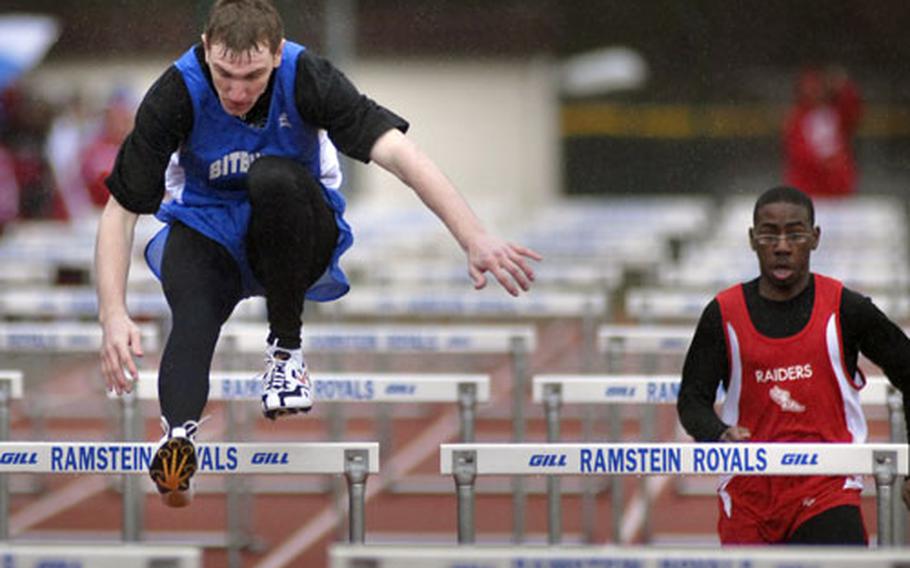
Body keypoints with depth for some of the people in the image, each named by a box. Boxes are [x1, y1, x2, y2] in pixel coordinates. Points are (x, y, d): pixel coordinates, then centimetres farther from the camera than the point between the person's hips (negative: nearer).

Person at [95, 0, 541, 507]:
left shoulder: (306, 77, -23)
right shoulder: (178, 93, -22)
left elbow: (397, 150, -33)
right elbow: (121, 208, -19)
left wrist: (475, 238, -47)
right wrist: (114, 314, -34)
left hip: (295, 234, 0)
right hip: (206, 230, 0)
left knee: (273, 179, -35)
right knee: (193, 313, -34)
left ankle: (287, 349, -19)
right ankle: (178, 435, -60)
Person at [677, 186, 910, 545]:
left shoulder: (844, 309, 0)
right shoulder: (725, 314, 3)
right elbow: (692, 400, 2)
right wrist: (721, 437, -21)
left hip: (827, 495, -2)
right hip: (748, 497, 2)